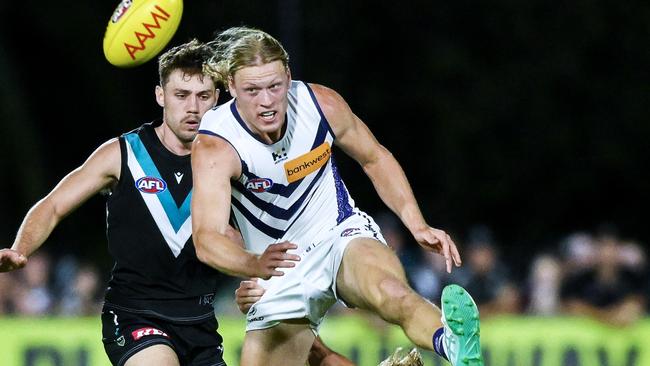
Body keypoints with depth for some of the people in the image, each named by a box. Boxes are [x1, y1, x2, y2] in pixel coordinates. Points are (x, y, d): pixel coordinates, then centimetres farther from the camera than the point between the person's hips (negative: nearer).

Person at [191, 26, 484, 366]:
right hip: (280, 272, 1)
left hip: (342, 234, -1)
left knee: (392, 293, -33)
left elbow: (375, 159, 6)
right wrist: (255, 264, -54)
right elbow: (207, 239, -34)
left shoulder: (321, 104, -13)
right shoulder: (214, 146, -23)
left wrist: (418, 226, -5)